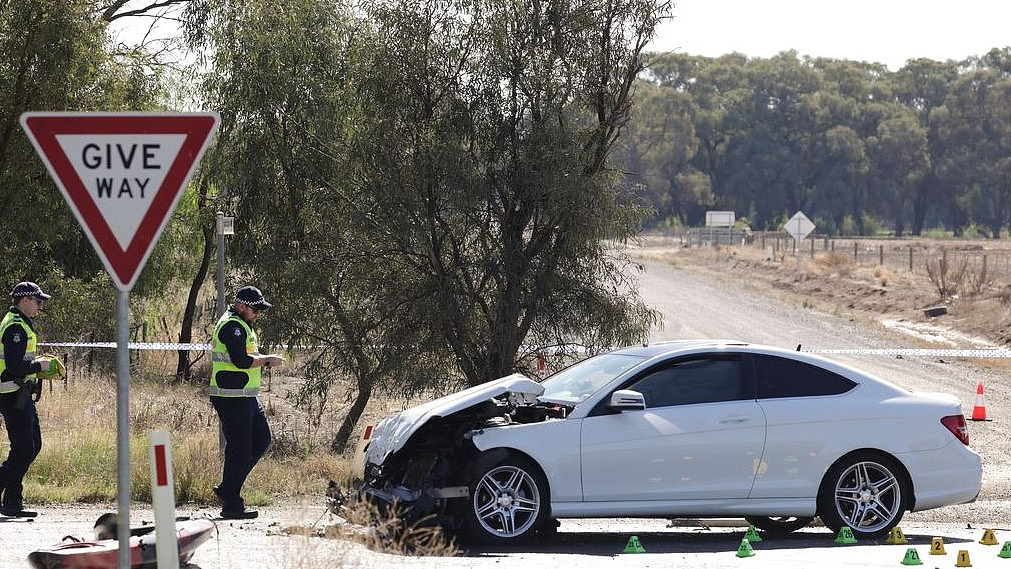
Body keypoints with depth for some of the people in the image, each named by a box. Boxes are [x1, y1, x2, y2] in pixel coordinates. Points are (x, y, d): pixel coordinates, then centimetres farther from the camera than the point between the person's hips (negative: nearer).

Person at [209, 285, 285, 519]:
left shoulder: (241, 325, 19)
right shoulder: (232, 326, -16)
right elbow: (241, 361, -26)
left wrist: (262, 359, 6)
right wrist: (268, 359, -13)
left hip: (246, 397, 11)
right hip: (233, 398, -11)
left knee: (262, 439, 14)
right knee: (239, 448, -7)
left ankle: (227, 489, 19)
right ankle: (231, 505, -2)